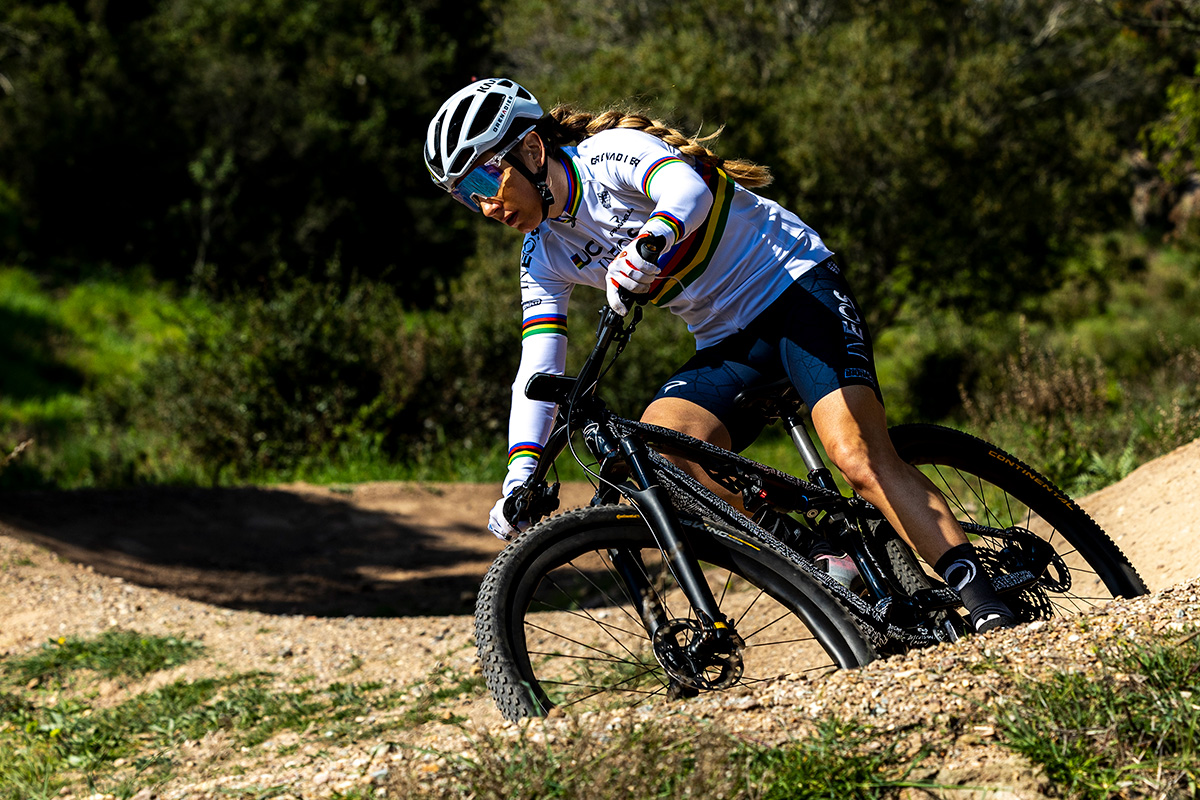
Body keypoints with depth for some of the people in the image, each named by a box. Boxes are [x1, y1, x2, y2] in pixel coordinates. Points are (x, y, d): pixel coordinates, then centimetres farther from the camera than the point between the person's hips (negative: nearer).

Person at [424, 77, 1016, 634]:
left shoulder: (612, 154, -16)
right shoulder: (544, 257, 5)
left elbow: (688, 192, -37)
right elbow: (537, 368, -1)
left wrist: (632, 262, -54)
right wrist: (519, 474, -14)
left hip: (795, 287, -7)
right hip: (728, 342, 7)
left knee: (861, 458, -25)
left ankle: (984, 608, -24)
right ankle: (821, 554, -17)